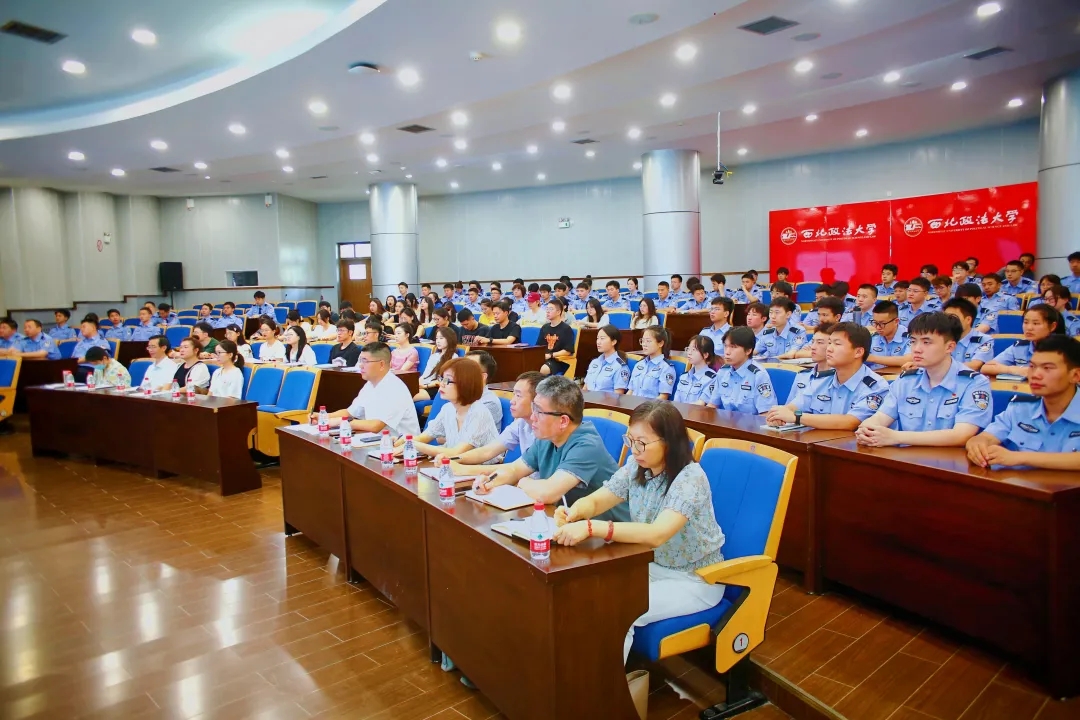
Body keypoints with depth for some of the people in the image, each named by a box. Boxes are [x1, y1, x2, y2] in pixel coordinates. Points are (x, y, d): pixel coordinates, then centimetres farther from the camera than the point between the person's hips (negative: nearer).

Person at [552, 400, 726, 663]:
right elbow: (595, 500, -3)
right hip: (652, 565, 6)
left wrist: (591, 528, -48)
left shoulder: (690, 478, -27)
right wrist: (573, 513, -28)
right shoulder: (636, 467, -6)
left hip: (694, 580, -6)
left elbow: (656, 534, -40)